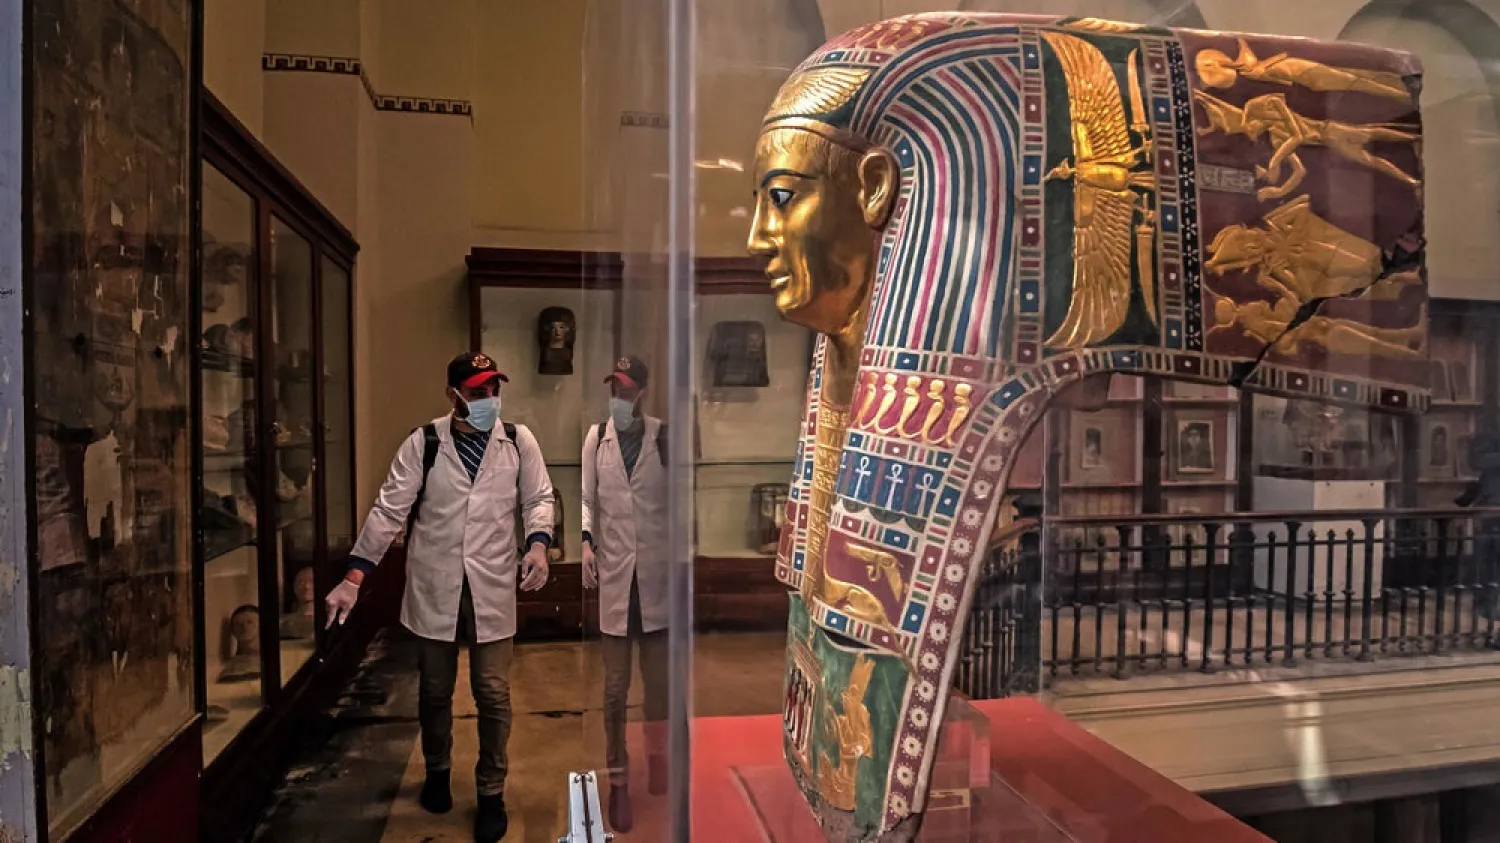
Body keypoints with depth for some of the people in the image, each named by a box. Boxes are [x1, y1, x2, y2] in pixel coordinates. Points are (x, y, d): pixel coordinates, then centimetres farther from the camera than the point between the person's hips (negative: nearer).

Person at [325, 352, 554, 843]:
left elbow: (538, 498, 6)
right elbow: (389, 511, -7)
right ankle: (437, 772, 42)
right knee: (434, 691, 16)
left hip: (492, 587, 0)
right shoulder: (423, 443, -5)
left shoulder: (518, 441, -2)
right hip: (434, 587, 0)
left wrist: (538, 544, -14)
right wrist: (353, 579, -10)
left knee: (493, 694, 4)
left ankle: (491, 794, 23)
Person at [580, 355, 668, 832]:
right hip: (614, 571, 1)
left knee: (658, 679, 13)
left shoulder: (663, 436, -3)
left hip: (656, 571, 0)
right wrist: (586, 542, -12)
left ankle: (657, 764, 33)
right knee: (615, 684, 6)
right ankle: (618, 780, 18)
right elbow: (587, 498, 3)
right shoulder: (596, 437, 2)